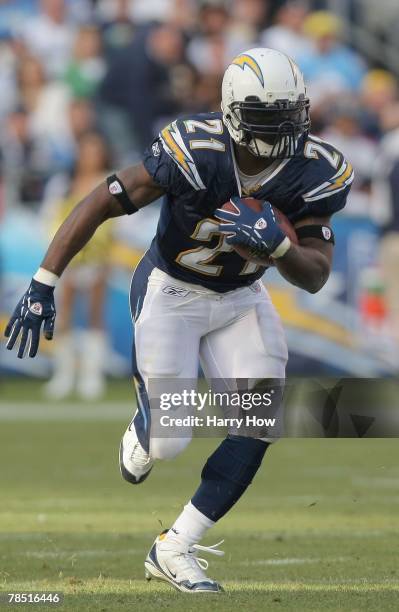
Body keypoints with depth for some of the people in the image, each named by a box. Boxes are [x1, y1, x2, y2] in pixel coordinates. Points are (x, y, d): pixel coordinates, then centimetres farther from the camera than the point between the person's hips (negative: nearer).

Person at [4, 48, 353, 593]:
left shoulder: (316, 173, -18)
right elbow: (101, 204, -24)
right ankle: (140, 437, 32)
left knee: (259, 424, -10)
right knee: (167, 441, -10)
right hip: (171, 293, -4)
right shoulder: (194, 150, -31)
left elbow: (316, 276, -16)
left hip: (240, 298, 4)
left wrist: (276, 243, -39)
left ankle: (175, 550, 3)